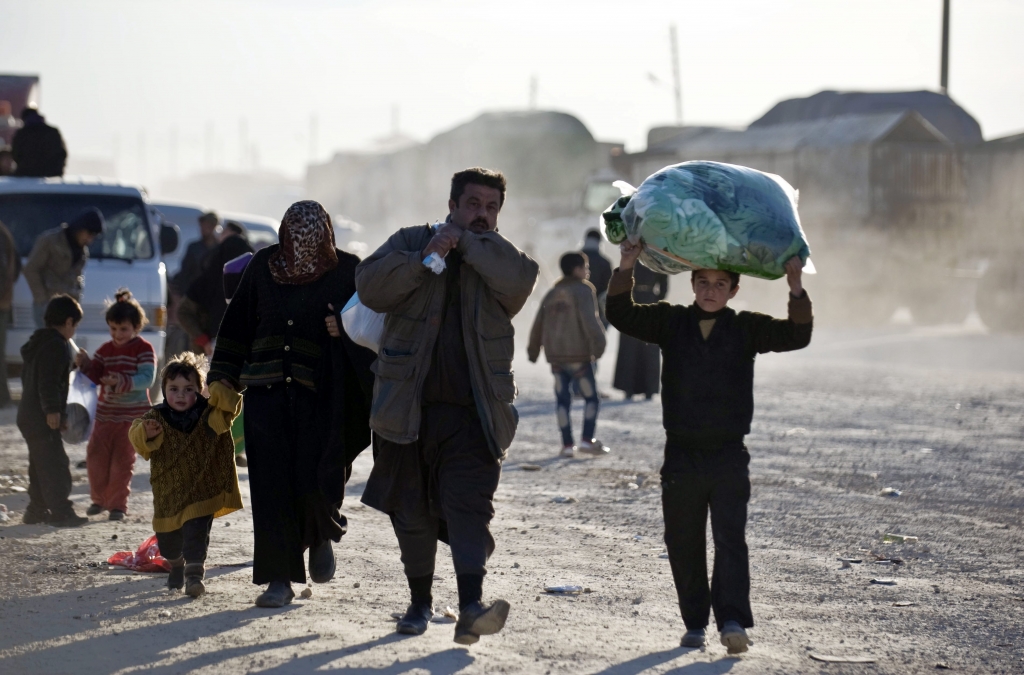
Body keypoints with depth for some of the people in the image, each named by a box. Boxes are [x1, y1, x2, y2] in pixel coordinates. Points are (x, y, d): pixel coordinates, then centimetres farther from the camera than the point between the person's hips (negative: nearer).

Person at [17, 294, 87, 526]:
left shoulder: (37, 342, 18)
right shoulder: (57, 344, -15)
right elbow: (48, 381, -24)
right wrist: (52, 410, -26)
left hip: (28, 414, 10)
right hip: (42, 418, -10)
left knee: (40, 464, 16)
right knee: (55, 465, -10)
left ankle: (36, 511, 19)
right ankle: (60, 512, -11)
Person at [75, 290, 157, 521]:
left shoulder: (143, 349, -7)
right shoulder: (106, 349, 9)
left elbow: (147, 378, -19)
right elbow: (95, 377, 8)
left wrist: (123, 382, -33)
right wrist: (85, 365, -12)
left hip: (133, 414, -5)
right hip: (106, 412, 5)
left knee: (122, 459, -3)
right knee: (95, 454, 0)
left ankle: (118, 504, 7)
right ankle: (100, 499, 18)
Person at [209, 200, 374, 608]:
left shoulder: (346, 272, -1)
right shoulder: (263, 267, 6)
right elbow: (238, 322, 14)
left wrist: (345, 327, -19)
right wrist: (224, 375, 11)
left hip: (320, 395, -2)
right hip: (266, 390, 2)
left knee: (314, 481, -7)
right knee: (271, 485, -4)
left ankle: (322, 537, 28)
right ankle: (279, 578, 1)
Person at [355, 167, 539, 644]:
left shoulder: (497, 258, 10)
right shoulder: (410, 242, 10)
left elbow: (519, 280, -13)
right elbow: (370, 288, -4)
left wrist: (467, 243, -9)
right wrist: (424, 258, -13)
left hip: (473, 411, -1)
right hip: (408, 406, 1)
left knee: (469, 502, -15)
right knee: (412, 510, 9)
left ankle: (471, 607, -27)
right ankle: (420, 601, 24)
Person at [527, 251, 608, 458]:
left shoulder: (552, 295, 15)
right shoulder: (583, 290, -5)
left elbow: (538, 325, 18)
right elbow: (589, 319, -19)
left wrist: (533, 351, 26)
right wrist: (598, 344, -20)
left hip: (555, 356, 6)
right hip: (578, 355, -6)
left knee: (563, 399, 7)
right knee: (591, 397, 2)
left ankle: (567, 444, 5)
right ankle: (587, 440, -9)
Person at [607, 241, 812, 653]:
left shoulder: (746, 329, 4)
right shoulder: (671, 323, 6)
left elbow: (796, 336, -6)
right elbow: (622, 315, -2)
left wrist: (796, 290, -21)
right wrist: (626, 269, -17)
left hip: (728, 457, -2)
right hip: (681, 454, 2)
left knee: (730, 538, -12)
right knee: (683, 544, 7)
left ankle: (732, 620, -19)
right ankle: (695, 623, 17)